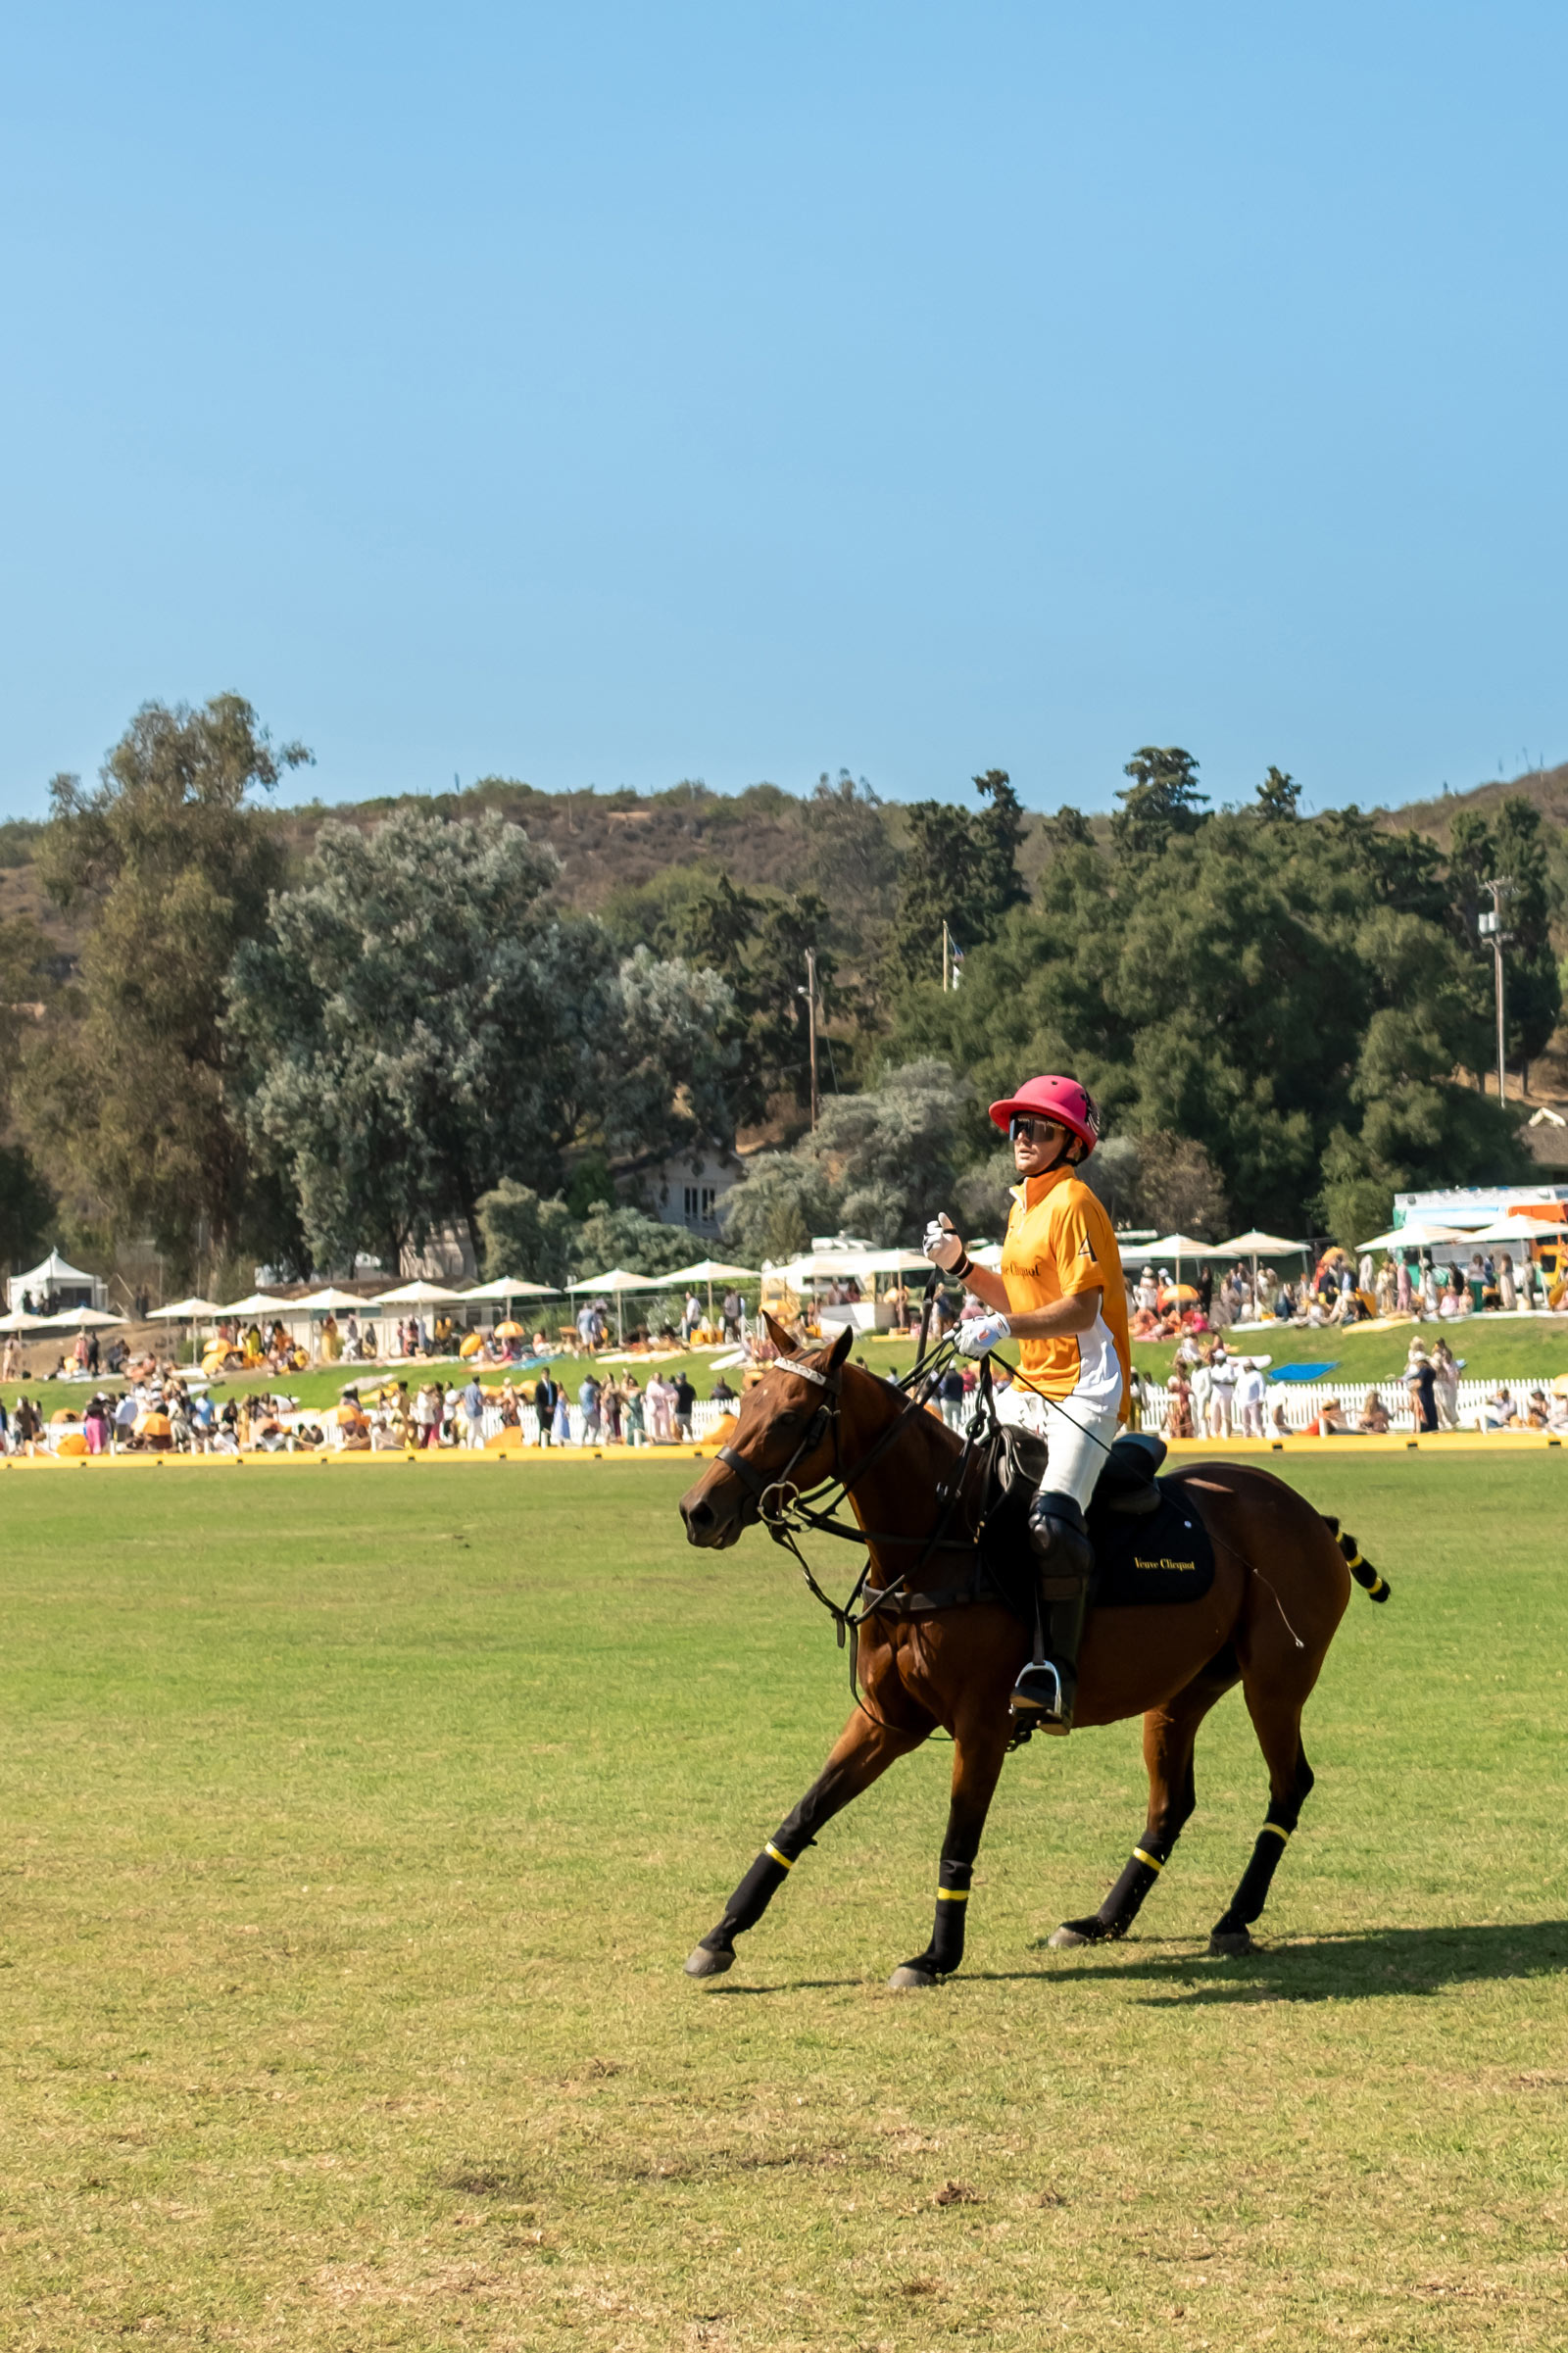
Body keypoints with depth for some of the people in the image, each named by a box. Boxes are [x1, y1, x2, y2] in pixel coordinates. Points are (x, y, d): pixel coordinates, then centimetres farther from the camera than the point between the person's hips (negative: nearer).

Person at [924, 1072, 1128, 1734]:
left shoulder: (1073, 1204, -12)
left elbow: (1081, 1309, -21)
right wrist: (958, 1263, 9)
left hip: (1087, 1388, -10)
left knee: (1052, 1520, -27)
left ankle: (1056, 1674, -26)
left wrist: (1003, 1329, -31)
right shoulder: (1024, 1204, 17)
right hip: (1033, 1387, 10)